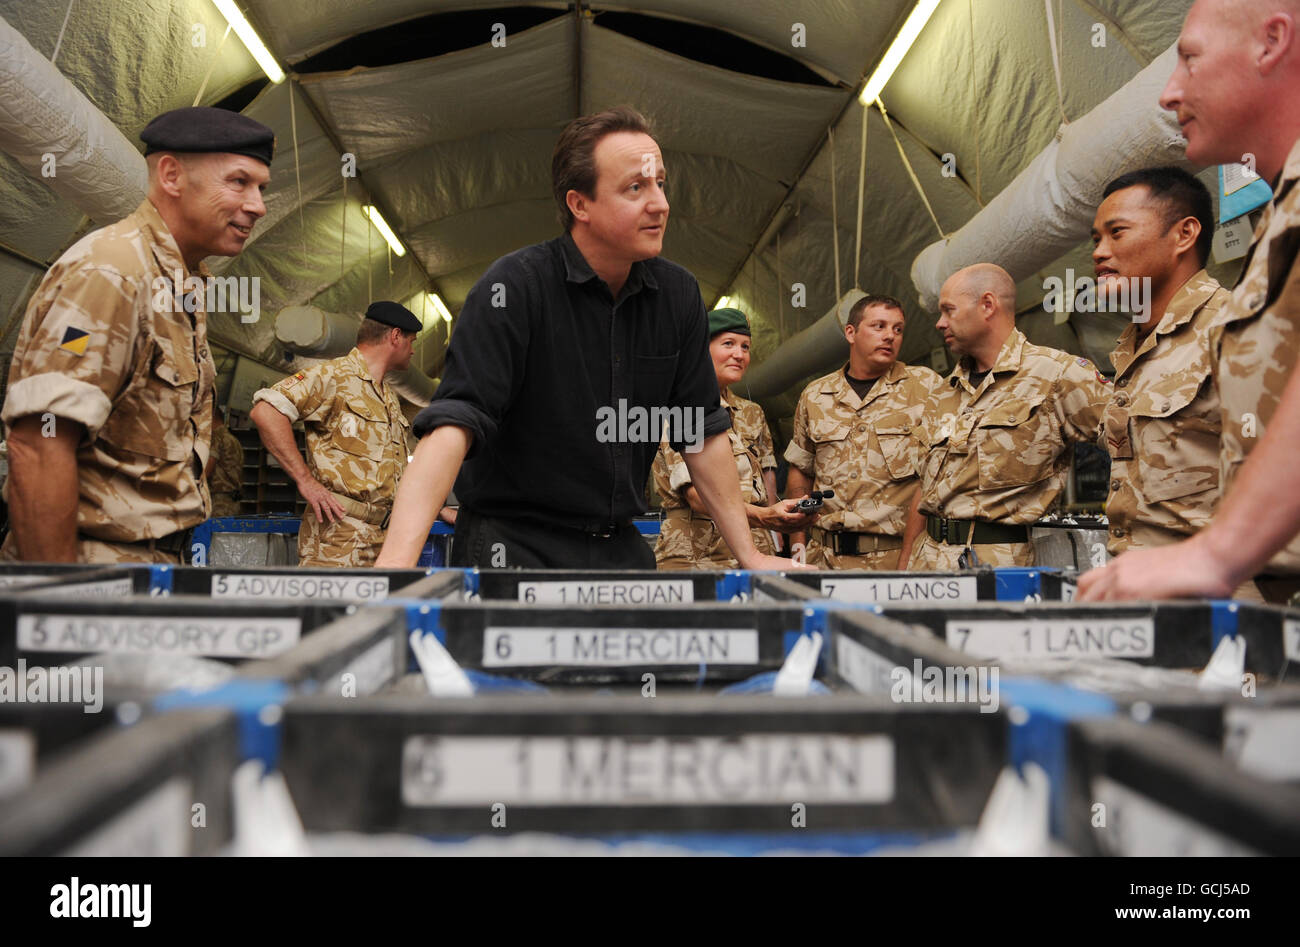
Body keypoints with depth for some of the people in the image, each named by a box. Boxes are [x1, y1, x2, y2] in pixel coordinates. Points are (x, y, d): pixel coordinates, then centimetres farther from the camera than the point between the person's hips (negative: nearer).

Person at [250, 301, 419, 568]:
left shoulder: (389, 396, 26)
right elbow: (265, 412, -17)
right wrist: (305, 480, -18)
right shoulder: (335, 376, -4)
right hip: (338, 534, -8)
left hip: (383, 537, 8)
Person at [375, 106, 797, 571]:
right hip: (512, 545, -5)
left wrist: (749, 555, 6)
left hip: (621, 547, 6)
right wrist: (396, 560, -37)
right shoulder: (515, 287, -16)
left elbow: (702, 432, 8)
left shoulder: (677, 294, 2)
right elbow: (453, 423, -25)